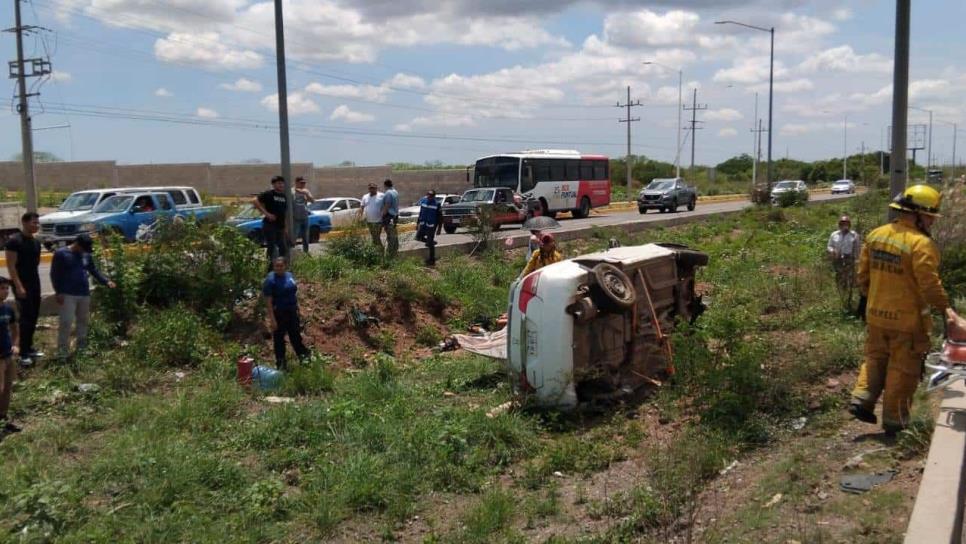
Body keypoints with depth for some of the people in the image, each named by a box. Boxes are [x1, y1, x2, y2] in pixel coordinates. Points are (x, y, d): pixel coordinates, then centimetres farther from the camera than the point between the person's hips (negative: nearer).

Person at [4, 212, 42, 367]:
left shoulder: (36, 241, 10)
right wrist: (18, 286, -22)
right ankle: (23, 353, -5)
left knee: (33, 317, 10)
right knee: (26, 318, -9)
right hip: (22, 285, -8)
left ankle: (29, 348, 20)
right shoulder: (14, 241, -13)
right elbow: (11, 266, -16)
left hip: (35, 283, 8)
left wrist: (36, 282, 16)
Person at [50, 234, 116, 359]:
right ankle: (62, 350, -4)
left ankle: (82, 347, 23)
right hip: (67, 295, -6)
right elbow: (54, 274, -6)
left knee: (83, 321, 11)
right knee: (66, 322, -10)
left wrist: (106, 282, 0)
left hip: (84, 294, 6)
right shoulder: (61, 254, -5)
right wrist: (58, 292, -12)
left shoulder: (86, 255, 10)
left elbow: (94, 270, 15)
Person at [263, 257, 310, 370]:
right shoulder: (270, 280, -17)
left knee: (296, 335, 20)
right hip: (279, 314, -6)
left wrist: (297, 309, 15)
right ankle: (281, 364, 19)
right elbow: (268, 301, -18)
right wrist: (272, 319, -22)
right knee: (279, 338, 7)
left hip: (292, 311, 6)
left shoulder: (289, 275, 3)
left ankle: (303, 355, 37)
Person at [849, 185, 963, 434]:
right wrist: (945, 308, -12)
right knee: (902, 370, 7)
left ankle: (862, 400, 9)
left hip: (876, 315, 6)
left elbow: (863, 273, 10)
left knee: (875, 359, 22)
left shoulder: (875, 235, 3)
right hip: (907, 320, -6)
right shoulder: (921, 244, -20)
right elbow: (929, 284, -21)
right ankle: (894, 421, 14)